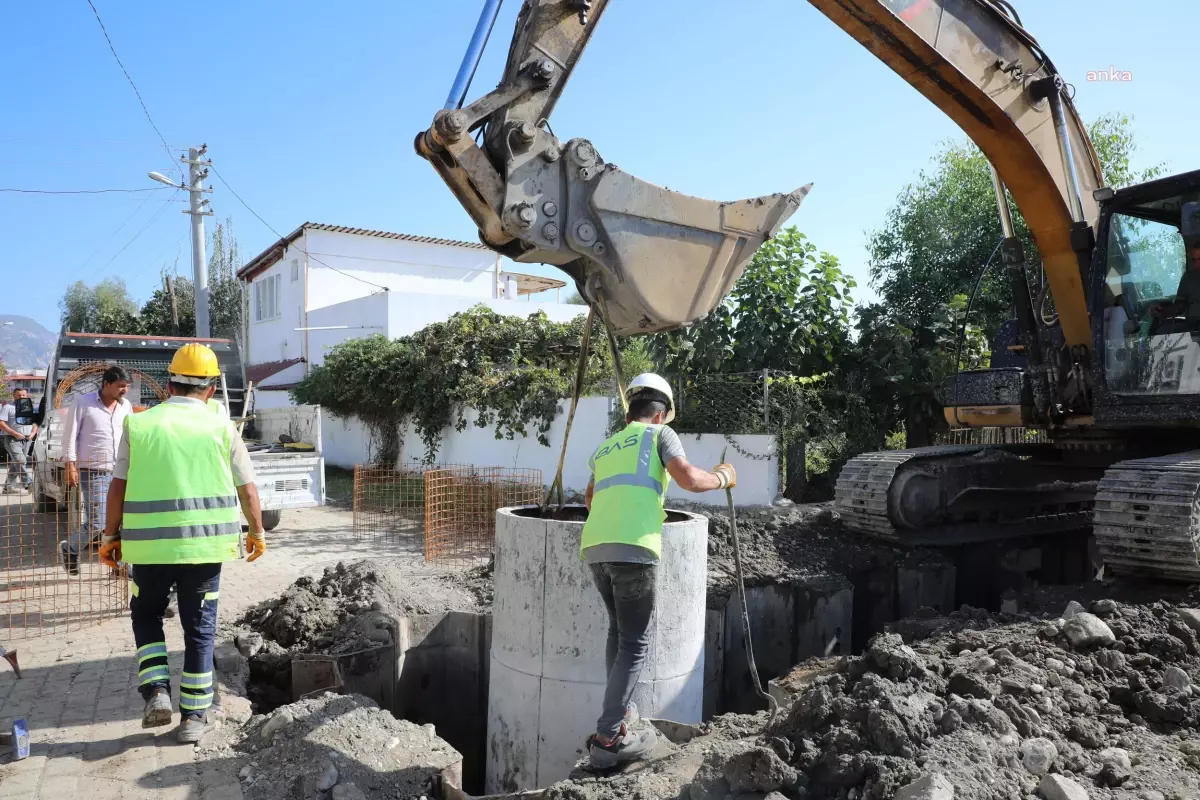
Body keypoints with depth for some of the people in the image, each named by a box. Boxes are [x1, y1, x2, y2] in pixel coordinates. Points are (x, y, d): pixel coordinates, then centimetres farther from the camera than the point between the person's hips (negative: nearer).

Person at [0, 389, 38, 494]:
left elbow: (35, 423, 20)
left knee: (14, 465, 8)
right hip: (13, 439, -5)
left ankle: (8, 487, 13)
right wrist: (14, 433, -16)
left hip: (27, 439, 5)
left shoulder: (30, 407, 17)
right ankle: (30, 483, -26)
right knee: (20, 462, -18)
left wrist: (33, 433, -1)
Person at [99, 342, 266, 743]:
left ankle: (156, 692, 11)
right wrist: (257, 533, 17)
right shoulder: (221, 428, 0)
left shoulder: (139, 424, 2)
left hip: (150, 542, 1)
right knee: (199, 627, 11)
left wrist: (111, 536, 14)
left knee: (146, 615, 23)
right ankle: (194, 715, 17)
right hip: (205, 542, 0)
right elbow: (247, 490, 3)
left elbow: (118, 487, 3)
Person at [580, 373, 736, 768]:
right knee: (634, 644, 2)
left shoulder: (605, 447, 28)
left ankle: (618, 713, 29)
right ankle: (608, 738, 2)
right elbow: (691, 480, -5)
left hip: (595, 548, 6)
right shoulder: (659, 433, 11)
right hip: (632, 549, -6)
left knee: (618, 631, 23)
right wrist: (723, 477, 15)